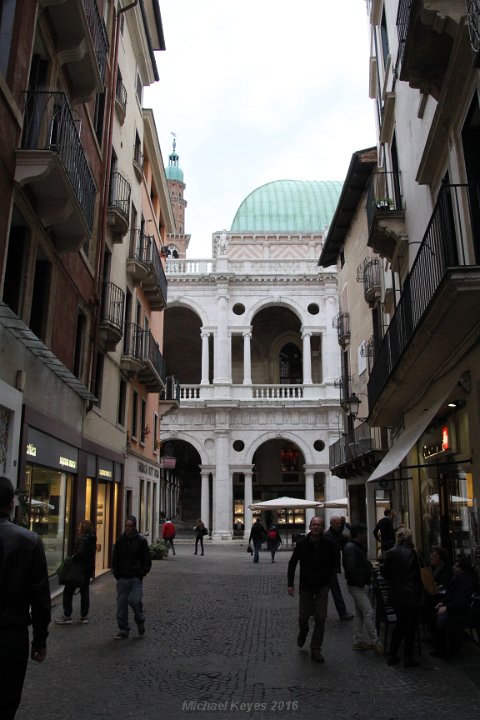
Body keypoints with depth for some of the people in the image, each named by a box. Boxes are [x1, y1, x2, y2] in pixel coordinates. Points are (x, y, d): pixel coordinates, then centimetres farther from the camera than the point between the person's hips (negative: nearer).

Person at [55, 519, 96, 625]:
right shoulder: (91, 539, 9)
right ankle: (84, 616, 18)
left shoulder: (82, 538, -18)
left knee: (68, 591, 2)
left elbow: (80, 552, -32)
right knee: (85, 592, 14)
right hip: (88, 569, 9)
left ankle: (67, 616, 5)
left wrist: (73, 558, -17)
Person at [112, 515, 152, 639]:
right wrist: (116, 574, 5)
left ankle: (140, 621, 14)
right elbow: (115, 559, 15)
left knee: (135, 600, -13)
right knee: (121, 604, 3)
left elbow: (147, 560, 2)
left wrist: (142, 574, -5)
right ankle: (123, 629, 16)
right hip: (122, 578, 3)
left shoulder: (141, 540, 0)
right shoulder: (120, 540, 8)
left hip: (136, 578, -3)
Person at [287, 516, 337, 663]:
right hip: (305, 586, 0)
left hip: (322, 586, 0)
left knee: (320, 619, -2)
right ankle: (303, 633, 44)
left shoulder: (328, 544, -7)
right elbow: (292, 563, 0)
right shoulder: (302, 544, -8)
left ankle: (315, 650, 10)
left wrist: (328, 578, -3)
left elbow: (334, 563, 8)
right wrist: (290, 584, -4)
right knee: (303, 616, 10)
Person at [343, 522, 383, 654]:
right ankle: (375, 642, -3)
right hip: (357, 586, -10)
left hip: (362, 585, 10)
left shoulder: (358, 547, 14)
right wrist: (362, 583, -19)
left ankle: (358, 642, 21)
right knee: (369, 613, -9)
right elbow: (351, 568, -24)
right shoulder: (350, 547, -19)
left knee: (359, 614, 14)